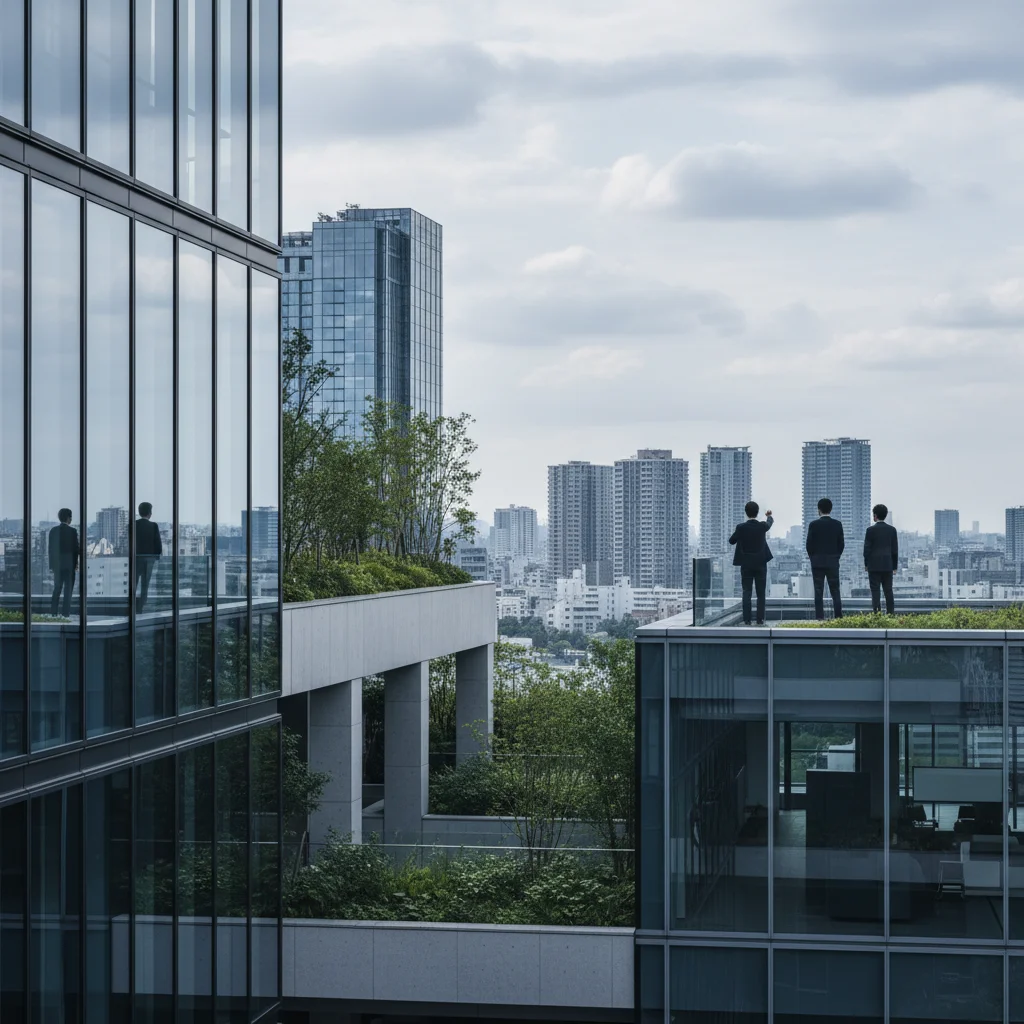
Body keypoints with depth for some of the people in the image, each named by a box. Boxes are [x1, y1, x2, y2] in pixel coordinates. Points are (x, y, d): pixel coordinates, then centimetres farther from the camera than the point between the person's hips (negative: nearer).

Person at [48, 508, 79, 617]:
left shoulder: (53, 530, 3)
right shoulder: (72, 531, -10)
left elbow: (51, 549, 6)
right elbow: (75, 548, -8)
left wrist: (51, 565, 11)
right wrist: (76, 563, 5)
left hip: (57, 564, 4)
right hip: (69, 563, -4)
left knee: (57, 588, 12)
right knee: (68, 589, 1)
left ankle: (53, 612, 8)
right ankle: (65, 613, -2)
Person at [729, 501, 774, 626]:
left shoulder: (741, 527, -10)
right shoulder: (762, 526, -7)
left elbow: (731, 541, 4)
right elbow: (769, 524, 20)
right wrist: (769, 516, 43)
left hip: (746, 565, -1)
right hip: (760, 564, 1)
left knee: (746, 593, 0)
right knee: (761, 594, 5)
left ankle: (746, 620, -5)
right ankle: (760, 619, 3)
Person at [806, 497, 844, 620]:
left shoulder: (814, 525, -7)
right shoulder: (837, 524, 0)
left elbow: (809, 544, -5)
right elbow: (841, 544, 2)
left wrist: (813, 558, 9)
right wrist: (835, 557, 14)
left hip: (817, 562, -2)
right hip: (833, 563, 2)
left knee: (818, 592, 0)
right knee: (835, 591, 5)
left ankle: (819, 617, -4)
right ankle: (839, 616, 0)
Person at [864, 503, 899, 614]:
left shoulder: (871, 530, -8)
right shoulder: (892, 530, 4)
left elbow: (867, 548, -6)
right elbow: (895, 549, 6)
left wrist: (866, 564, 5)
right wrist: (895, 566, 12)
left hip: (874, 565, -3)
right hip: (888, 565, 3)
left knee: (875, 591, -3)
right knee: (888, 590, 6)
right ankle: (890, 613, 4)